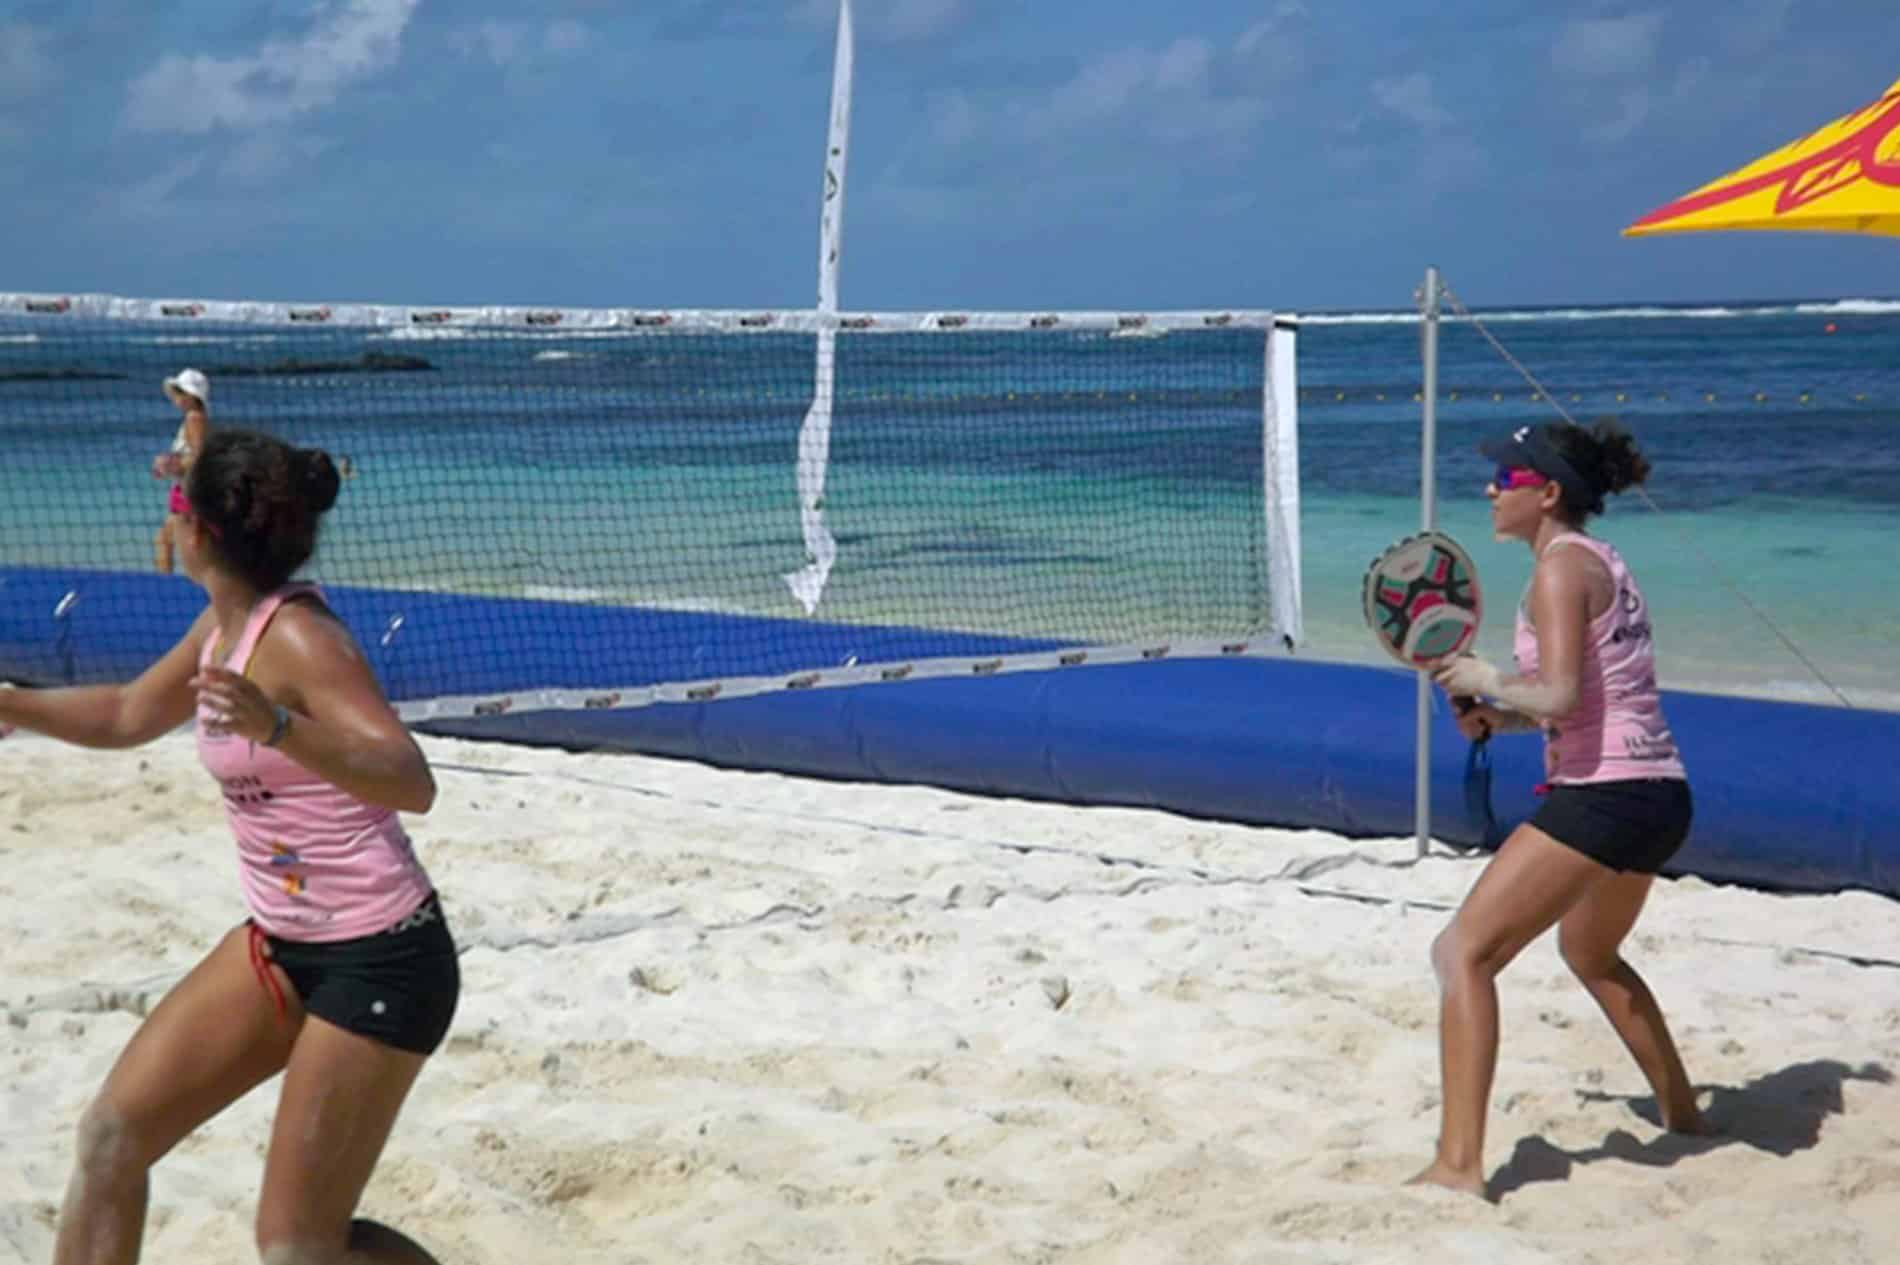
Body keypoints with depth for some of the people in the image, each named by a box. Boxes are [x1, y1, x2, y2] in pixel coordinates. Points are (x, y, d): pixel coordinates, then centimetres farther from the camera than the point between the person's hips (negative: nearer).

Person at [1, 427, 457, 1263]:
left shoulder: (297, 638, -22)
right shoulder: (225, 626, 5)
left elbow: (412, 785, -34)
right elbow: (128, 716, 24)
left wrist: (274, 728, -47)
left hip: (381, 960, -9)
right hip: (283, 943, 9)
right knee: (113, 1133, 7)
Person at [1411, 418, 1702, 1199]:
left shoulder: (1561, 568, -11)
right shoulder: (1603, 564, 17)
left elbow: (1559, 696, -23)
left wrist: (1485, 681, -6)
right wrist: (1499, 718, 8)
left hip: (1602, 796, -10)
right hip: (1661, 794, 10)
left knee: (1463, 954, -9)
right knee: (1590, 953, 33)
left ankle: (1459, 1165, -16)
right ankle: (1682, 1112, 45)